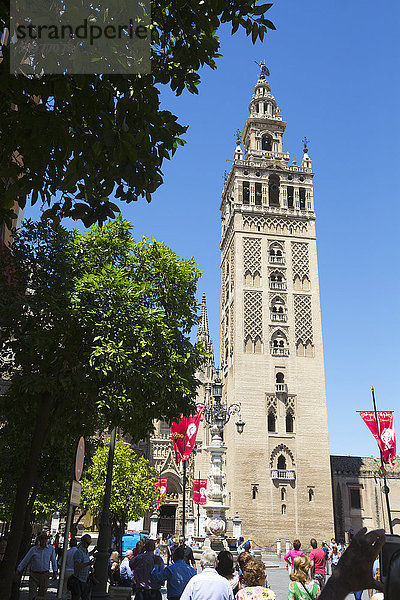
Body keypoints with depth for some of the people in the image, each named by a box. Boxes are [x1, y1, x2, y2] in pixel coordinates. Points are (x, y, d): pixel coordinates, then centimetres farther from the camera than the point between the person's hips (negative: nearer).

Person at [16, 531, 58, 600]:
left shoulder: (51, 549, 3)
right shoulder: (33, 549, 1)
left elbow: (53, 561, 12)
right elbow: (25, 560, 8)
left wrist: (55, 571, 9)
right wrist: (18, 570, 11)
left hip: (45, 575, 0)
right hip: (34, 574, 0)